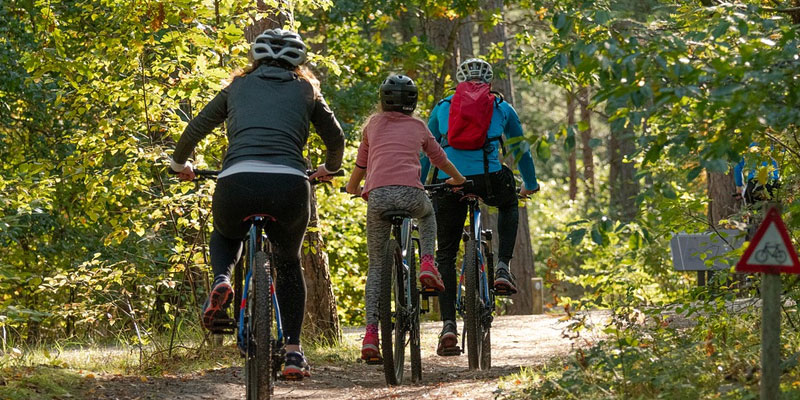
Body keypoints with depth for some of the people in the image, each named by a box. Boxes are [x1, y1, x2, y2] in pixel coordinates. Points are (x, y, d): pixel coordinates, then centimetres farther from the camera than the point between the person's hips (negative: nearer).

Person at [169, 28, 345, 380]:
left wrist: (180, 164, 45)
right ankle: (293, 352, 17)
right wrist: (329, 169, 52)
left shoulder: (238, 87, 24)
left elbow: (195, 129, 26)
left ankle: (221, 281, 1)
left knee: (225, 235, 34)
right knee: (289, 263, 26)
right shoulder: (305, 91, 23)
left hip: (237, 182, 0)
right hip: (289, 185, 0)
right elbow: (335, 137, 32)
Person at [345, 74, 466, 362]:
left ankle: (370, 334, -2)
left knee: (376, 265, 12)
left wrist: (353, 188, 50)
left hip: (377, 195, 0)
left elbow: (361, 164, 29)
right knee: (428, 214, 39)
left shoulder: (374, 123, 21)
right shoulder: (418, 126, 21)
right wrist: (457, 179, 56)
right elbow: (440, 159, 35)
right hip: (410, 193, 0)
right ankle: (427, 264, 13)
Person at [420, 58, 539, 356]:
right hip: (489, 179, 0)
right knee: (509, 205, 36)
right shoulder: (501, 108, 20)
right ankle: (503, 268, 17)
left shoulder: (442, 108, 22)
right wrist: (530, 184, 45)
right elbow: (520, 150, 30)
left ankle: (448, 326, -2)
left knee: (445, 255, 11)